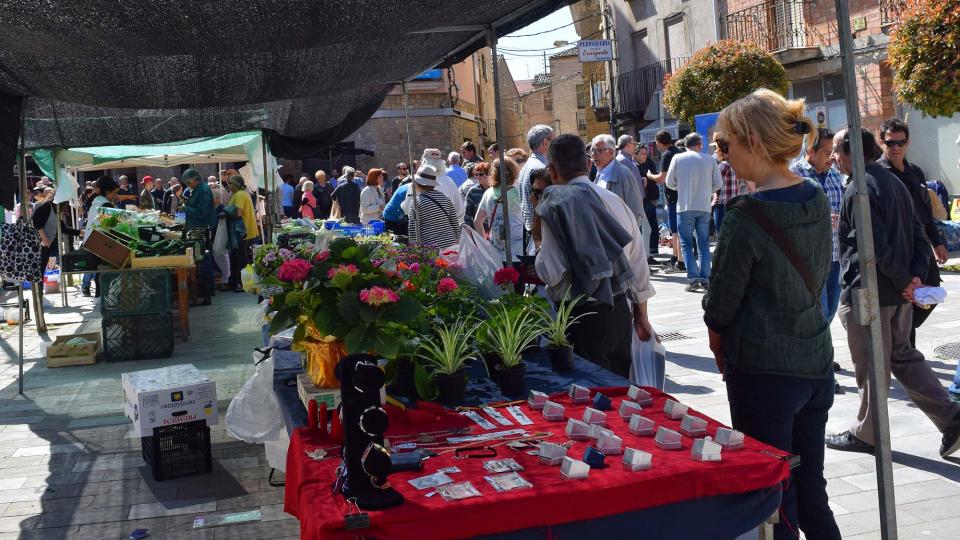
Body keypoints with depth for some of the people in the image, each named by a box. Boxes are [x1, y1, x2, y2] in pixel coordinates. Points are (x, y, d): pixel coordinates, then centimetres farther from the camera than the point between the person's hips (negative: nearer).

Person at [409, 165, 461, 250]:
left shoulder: (416, 201, -6)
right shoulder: (444, 197, 9)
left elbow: (413, 229, -8)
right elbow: (455, 222, 11)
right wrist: (457, 241, 18)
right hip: (450, 244, 5)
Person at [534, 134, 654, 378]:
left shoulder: (555, 205, -11)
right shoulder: (615, 201, 5)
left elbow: (551, 273, -16)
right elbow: (639, 266, 11)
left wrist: (539, 240, 1)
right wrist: (641, 317, 21)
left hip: (582, 316, -5)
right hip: (620, 310, 6)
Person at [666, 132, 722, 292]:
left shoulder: (678, 159, -2)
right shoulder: (709, 159, 2)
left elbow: (669, 183, 2)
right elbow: (718, 183, 4)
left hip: (685, 208, -2)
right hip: (704, 207, 2)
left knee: (686, 244, 3)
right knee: (704, 244, 10)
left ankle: (693, 279, -6)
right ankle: (705, 279, 9)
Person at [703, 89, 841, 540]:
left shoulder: (746, 217, -20)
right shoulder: (816, 200, 3)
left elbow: (720, 304, -11)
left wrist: (718, 341, 10)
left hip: (765, 371, -7)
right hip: (816, 363, 7)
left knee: (774, 503, 6)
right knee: (811, 492, 18)